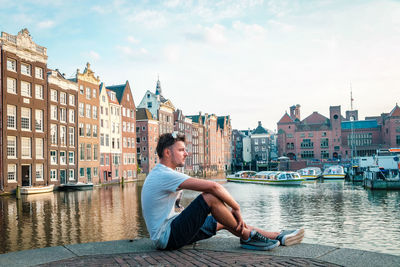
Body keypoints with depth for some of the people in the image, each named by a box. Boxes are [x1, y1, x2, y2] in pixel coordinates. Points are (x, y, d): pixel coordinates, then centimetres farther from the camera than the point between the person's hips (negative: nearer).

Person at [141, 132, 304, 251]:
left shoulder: (158, 174, 14)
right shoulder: (166, 175, -21)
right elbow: (213, 186, -27)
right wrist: (236, 208, -14)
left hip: (167, 232, 11)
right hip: (167, 237, -11)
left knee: (223, 221, 11)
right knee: (211, 197, -22)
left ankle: (278, 237, 14)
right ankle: (248, 237, -4)